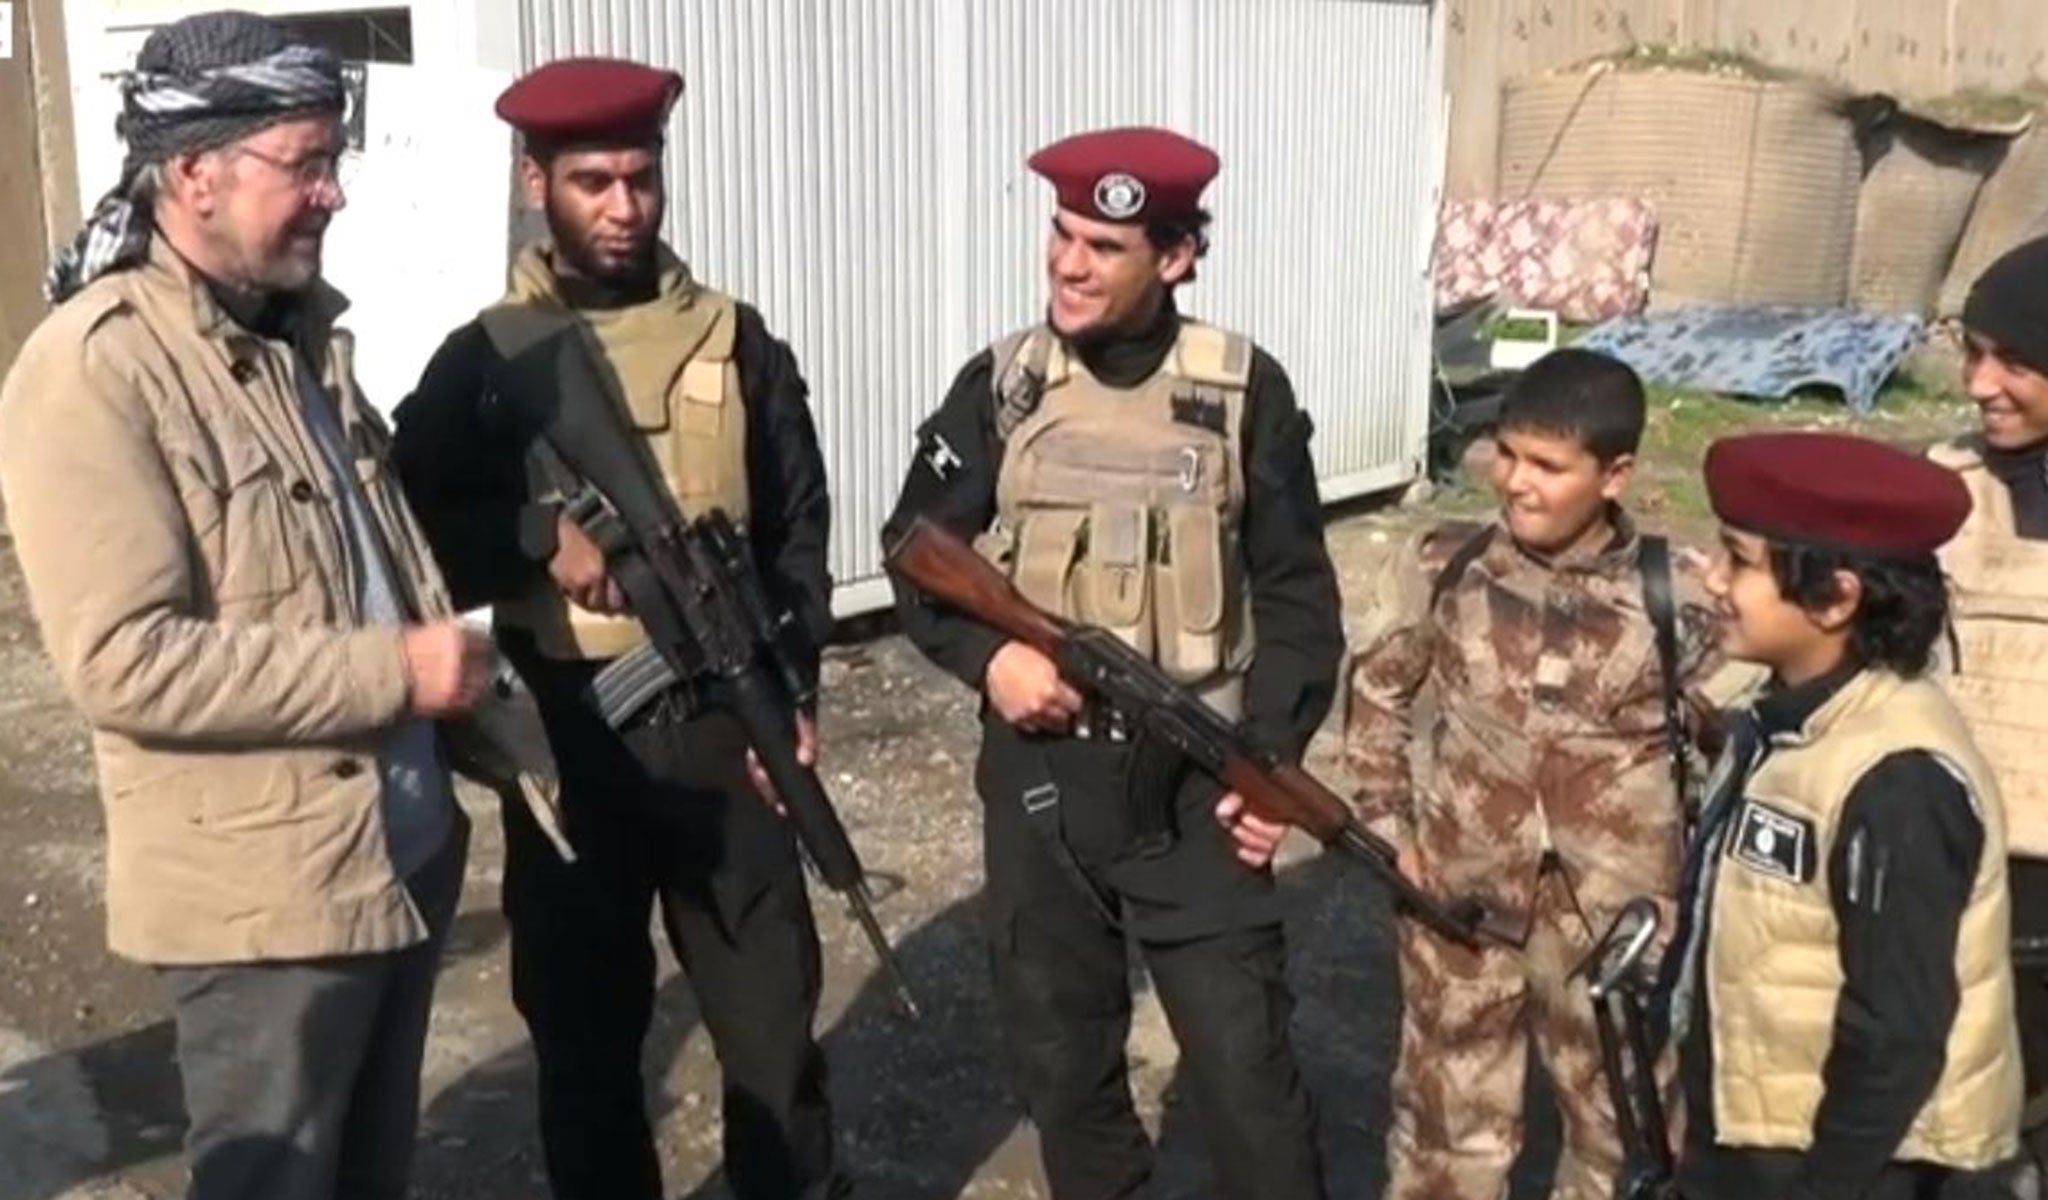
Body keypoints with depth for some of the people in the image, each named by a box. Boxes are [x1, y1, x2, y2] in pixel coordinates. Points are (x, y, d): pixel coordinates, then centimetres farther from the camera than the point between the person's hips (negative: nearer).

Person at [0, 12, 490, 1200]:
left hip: (409, 846, 8)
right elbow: (125, 662, -25)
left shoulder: (303, 331, 9)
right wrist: (391, 671, -23)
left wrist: (457, 666, 8)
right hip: (261, 892, -8)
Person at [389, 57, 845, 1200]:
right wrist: (539, 537, -19)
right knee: (582, 1021, 12)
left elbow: (797, 535, 5)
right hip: (563, 740, 0)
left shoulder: (737, 344, 3)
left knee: (771, 1006, 9)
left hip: (720, 728, 1)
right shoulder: (483, 361, 0)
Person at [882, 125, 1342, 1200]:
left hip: (1193, 777, -2)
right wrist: (987, 655, -12)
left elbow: (1296, 595, -1)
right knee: (1059, 1055, 14)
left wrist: (1270, 754, -11)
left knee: (1244, 1059, 1)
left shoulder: (1245, 390, -4)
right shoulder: (998, 386, 0)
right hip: (1038, 773, 2)